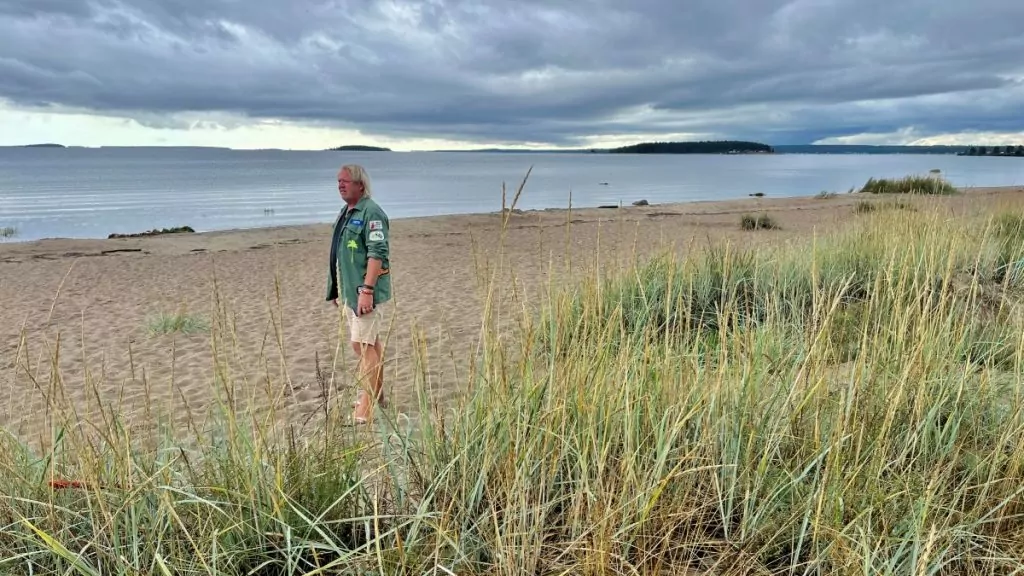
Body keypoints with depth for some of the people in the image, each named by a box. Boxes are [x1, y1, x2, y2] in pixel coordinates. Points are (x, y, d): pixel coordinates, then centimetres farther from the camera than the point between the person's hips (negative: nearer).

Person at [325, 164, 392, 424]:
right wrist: (338, 290, 22)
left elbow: (377, 254, -22)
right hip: (350, 290, 10)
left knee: (363, 344, -11)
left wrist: (367, 290, -27)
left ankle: (367, 406, -5)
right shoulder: (346, 212, 16)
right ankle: (377, 394, 28)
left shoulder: (371, 212, -14)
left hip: (366, 291, -10)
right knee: (370, 343, 17)